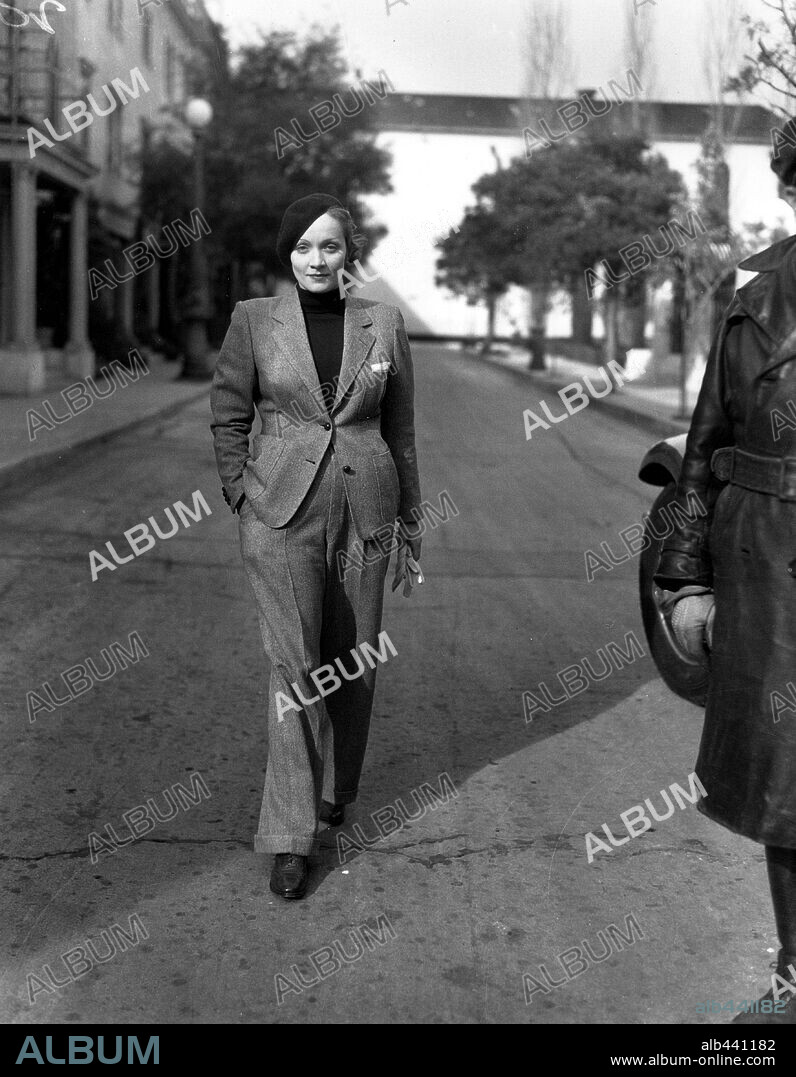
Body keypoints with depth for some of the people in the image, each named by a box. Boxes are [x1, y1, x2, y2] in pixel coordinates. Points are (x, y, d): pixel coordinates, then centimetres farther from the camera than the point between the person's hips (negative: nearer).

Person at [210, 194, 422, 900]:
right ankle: (289, 835, 0)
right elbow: (228, 419, 7)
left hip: (364, 511, 2)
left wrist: (412, 529, 11)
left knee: (354, 663, 10)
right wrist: (245, 504, -1)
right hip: (282, 513, -2)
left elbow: (401, 432, 9)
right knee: (295, 667, -8)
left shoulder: (384, 325, 4)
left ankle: (336, 787, 35)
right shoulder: (255, 320, 1)